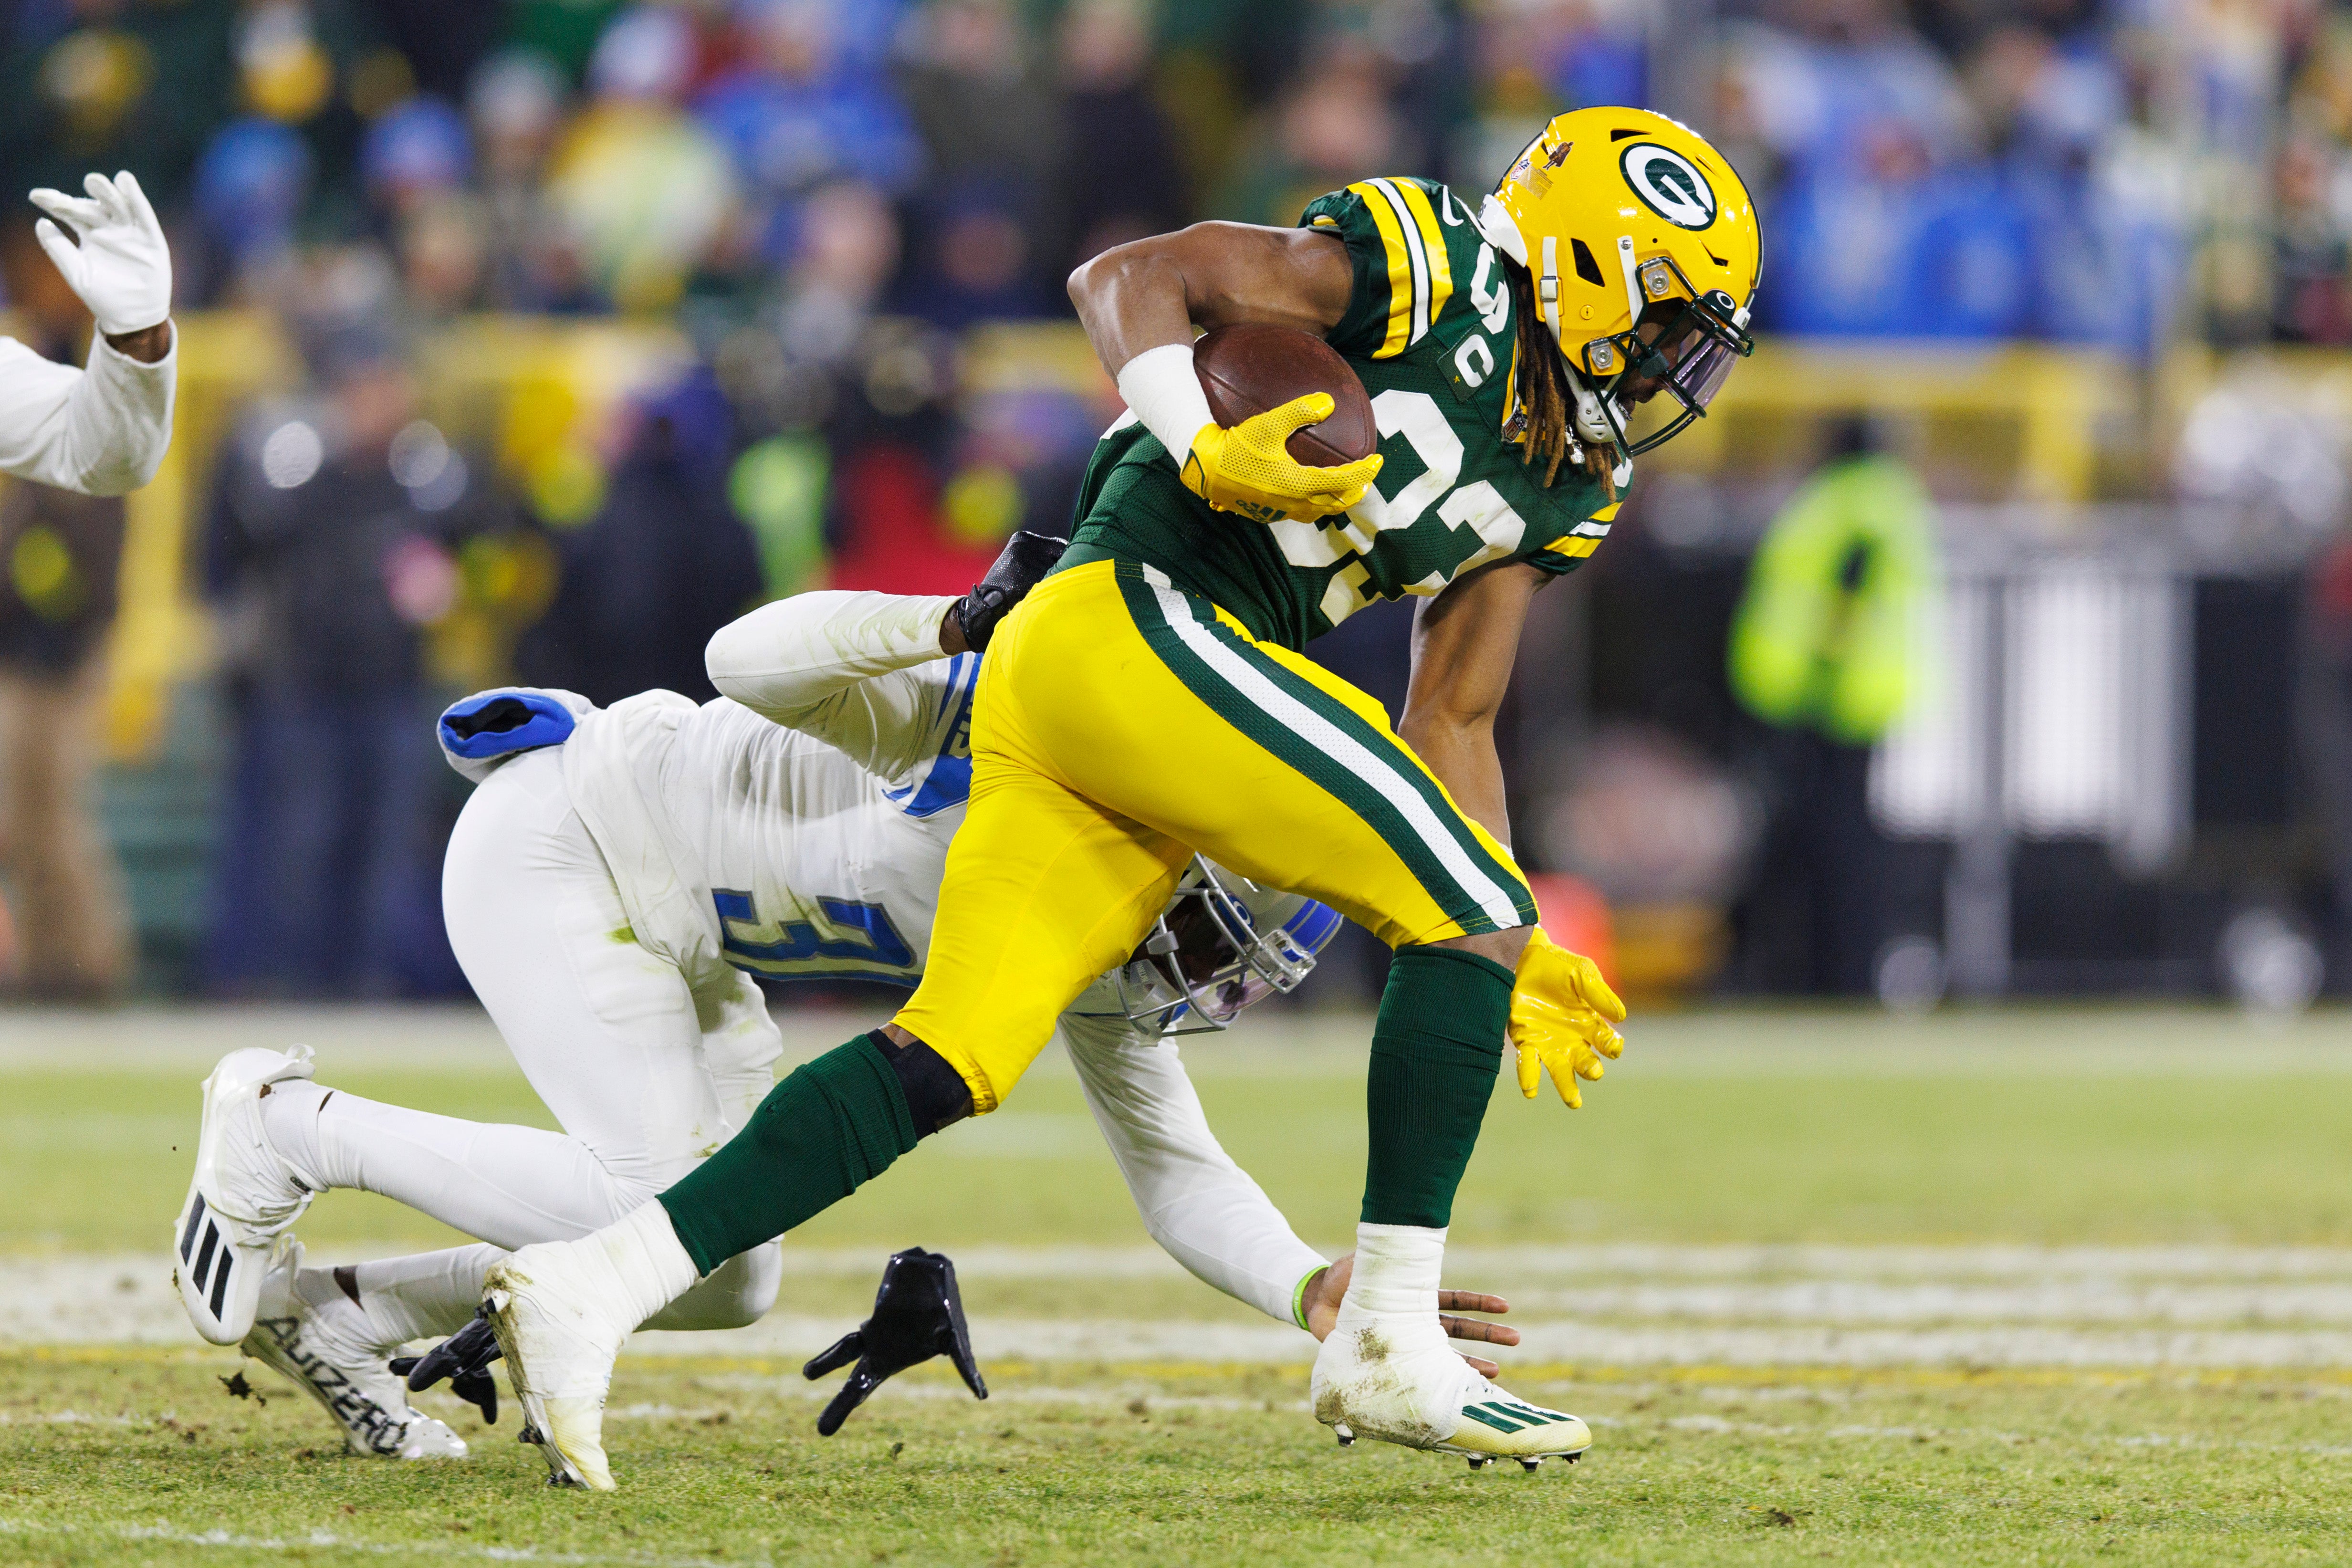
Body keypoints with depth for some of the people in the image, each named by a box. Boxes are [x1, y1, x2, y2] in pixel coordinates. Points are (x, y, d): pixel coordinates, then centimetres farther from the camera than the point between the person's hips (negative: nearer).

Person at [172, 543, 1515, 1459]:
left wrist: (1320, 1292, -16)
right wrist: (962, 627, -46)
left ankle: (330, 1311, 11)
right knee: (650, 1204, -20)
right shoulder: (1007, 717, -27)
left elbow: (1182, 1179, 1)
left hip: (668, 945, 9)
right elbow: (749, 660, -34)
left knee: (726, 1282, 4)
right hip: (558, 845, -9)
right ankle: (285, 1130, -3)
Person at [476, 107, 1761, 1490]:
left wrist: (1510, 959, 19)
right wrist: (1203, 446, -22)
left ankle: (593, 1286, -7)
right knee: (1472, 914, -8)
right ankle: (1388, 1348, -6)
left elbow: (1450, 726, 25)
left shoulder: (1566, 482, 22)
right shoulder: (1426, 266, -3)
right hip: (1139, 621, -9)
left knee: (951, 1066, -1)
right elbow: (1128, 277, -6)